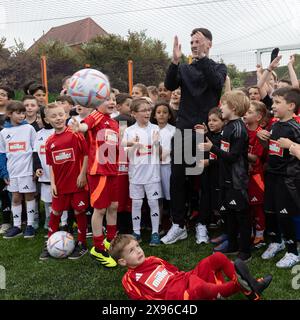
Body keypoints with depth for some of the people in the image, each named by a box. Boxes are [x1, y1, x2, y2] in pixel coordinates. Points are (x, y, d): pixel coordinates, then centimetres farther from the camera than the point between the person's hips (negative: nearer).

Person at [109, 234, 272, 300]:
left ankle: (249, 288, -5)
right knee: (200, 288, -43)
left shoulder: (152, 260, 21)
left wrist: (186, 276, 13)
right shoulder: (130, 280, 1)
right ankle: (237, 285, -28)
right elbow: (143, 297, -7)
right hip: (177, 295, -8)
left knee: (218, 257, -1)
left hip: (187, 278, 8)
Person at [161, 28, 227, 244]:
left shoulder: (218, 68, 8)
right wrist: (175, 61, -17)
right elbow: (170, 86, -4)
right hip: (184, 129, 2)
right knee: (177, 178, 0)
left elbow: (216, 83, -15)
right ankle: (178, 225, 10)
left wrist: (202, 58, -19)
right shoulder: (184, 68, 14)